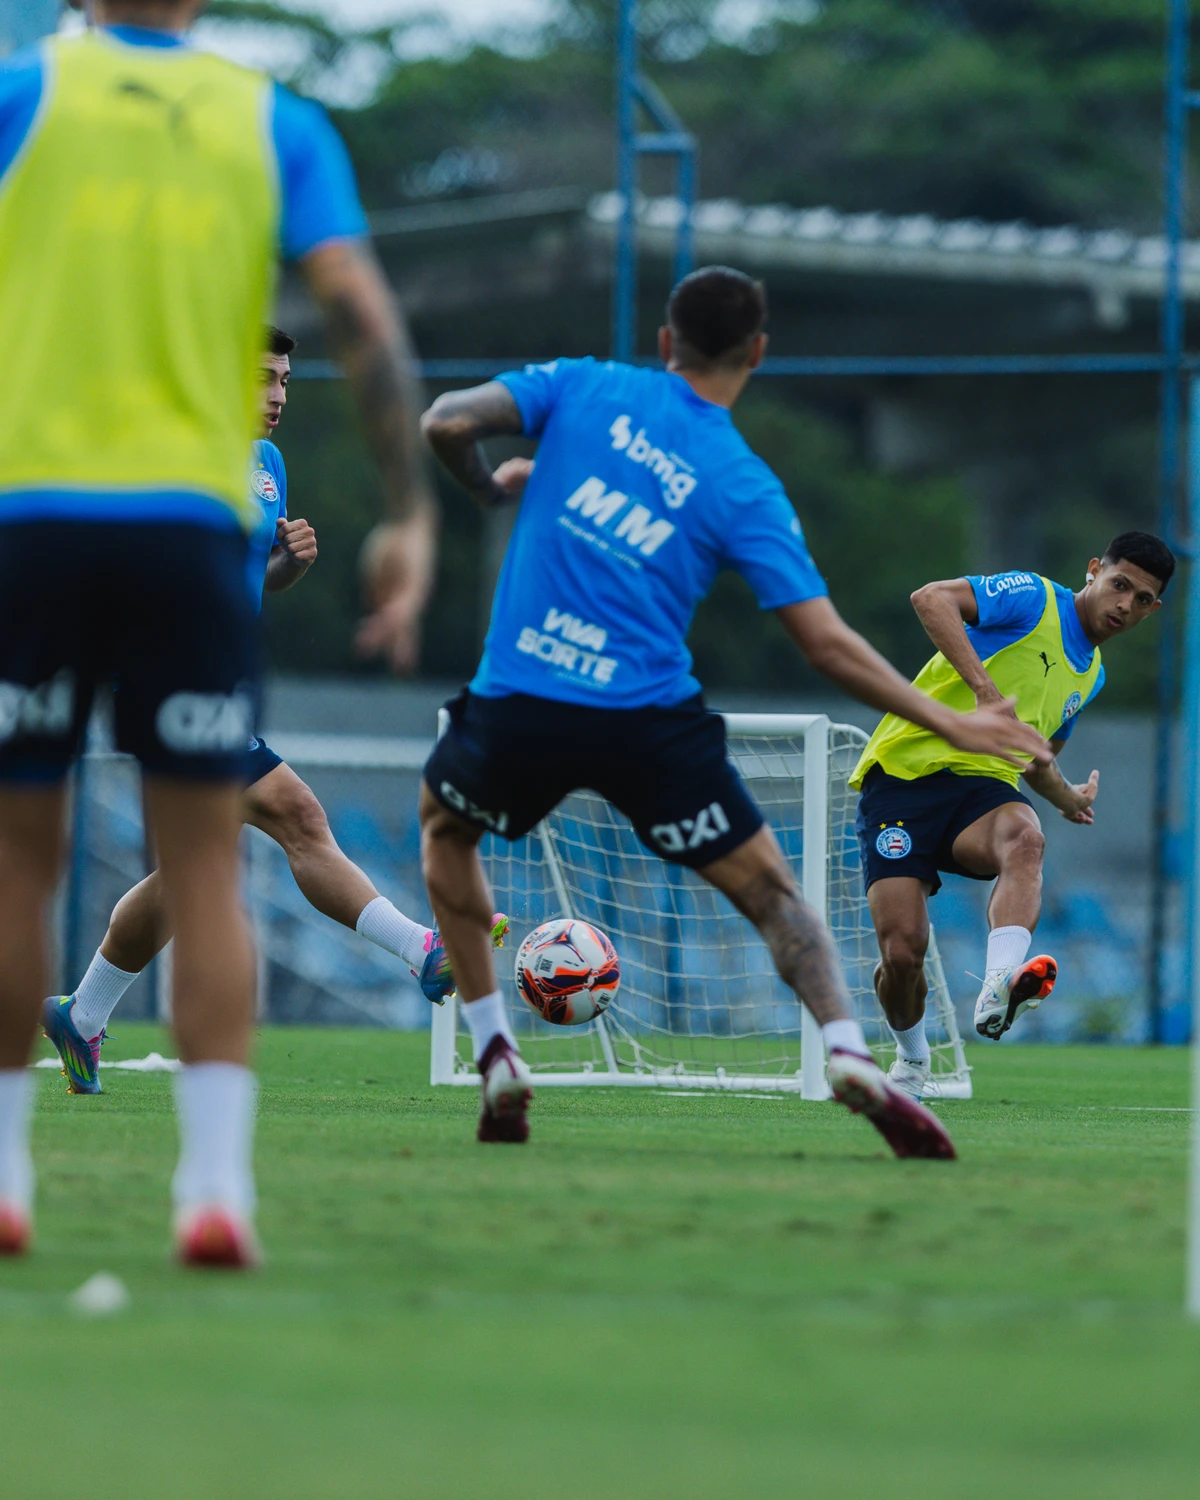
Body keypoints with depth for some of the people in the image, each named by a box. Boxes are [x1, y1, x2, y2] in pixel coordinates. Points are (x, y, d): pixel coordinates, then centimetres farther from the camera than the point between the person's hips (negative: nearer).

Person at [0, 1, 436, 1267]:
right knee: (203, 876, 4)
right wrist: (409, 514, 1)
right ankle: (214, 1182, -7)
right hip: (191, 523, 1)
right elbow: (364, 320, -1)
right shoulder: (280, 126, 8)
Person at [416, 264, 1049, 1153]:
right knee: (770, 890, 11)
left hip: (518, 702, 1)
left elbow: (446, 423, -4)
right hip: (650, 715, -1)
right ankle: (848, 1052, -16)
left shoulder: (584, 388, 6)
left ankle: (495, 1054, 21)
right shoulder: (746, 489, 2)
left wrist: (489, 486, 18)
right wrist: (949, 723, 3)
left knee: (444, 824, 31)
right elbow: (827, 644, -4)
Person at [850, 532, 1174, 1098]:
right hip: (905, 771, -5)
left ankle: (997, 992, -56)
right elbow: (931, 599, -19)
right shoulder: (1033, 598, -2)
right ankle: (912, 1060, 19)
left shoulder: (1091, 675, 21)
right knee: (902, 950, -14)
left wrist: (1068, 798, 23)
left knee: (1024, 839, -34)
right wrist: (983, 685, -27)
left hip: (983, 786, 5)